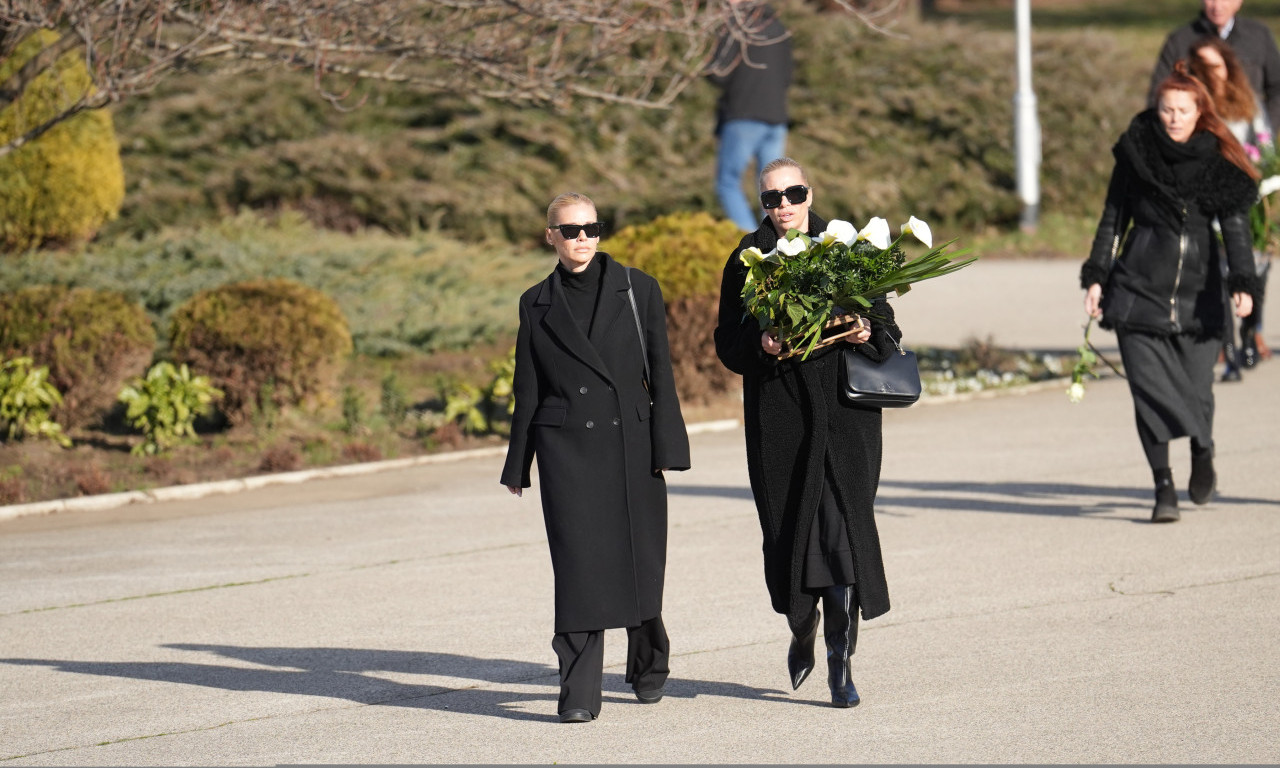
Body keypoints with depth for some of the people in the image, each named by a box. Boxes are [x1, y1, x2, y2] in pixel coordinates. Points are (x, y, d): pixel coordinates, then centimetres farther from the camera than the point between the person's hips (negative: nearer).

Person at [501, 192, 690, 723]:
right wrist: (518, 465, 11)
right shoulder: (537, 304, 8)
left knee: (639, 561, 7)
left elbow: (660, 372, 3)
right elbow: (527, 390, 12)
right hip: (567, 447, 0)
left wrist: (666, 448, -4)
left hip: (630, 441, 0)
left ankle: (649, 666, 31)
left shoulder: (637, 290, 5)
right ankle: (580, 693, -9)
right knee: (579, 563, -9)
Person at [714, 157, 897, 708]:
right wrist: (760, 345, -16)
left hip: (843, 410, -1)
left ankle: (840, 662, -8)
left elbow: (884, 324, 9)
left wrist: (868, 335, -13)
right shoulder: (748, 260, 7)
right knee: (788, 528, 4)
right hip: (778, 415, 1)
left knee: (844, 526, -11)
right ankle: (802, 630, 33)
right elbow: (728, 342, 5)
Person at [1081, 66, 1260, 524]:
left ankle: (1202, 455, 32)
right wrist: (1096, 277, 5)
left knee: (1195, 388, 0)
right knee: (1150, 387, -8)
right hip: (1140, 284, 0)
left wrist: (1243, 284, -15)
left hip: (1198, 288, 0)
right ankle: (1164, 488, -2)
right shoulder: (1136, 152, 2)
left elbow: (1235, 225, -3)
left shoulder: (1219, 162, 0)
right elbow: (1113, 219, 9)